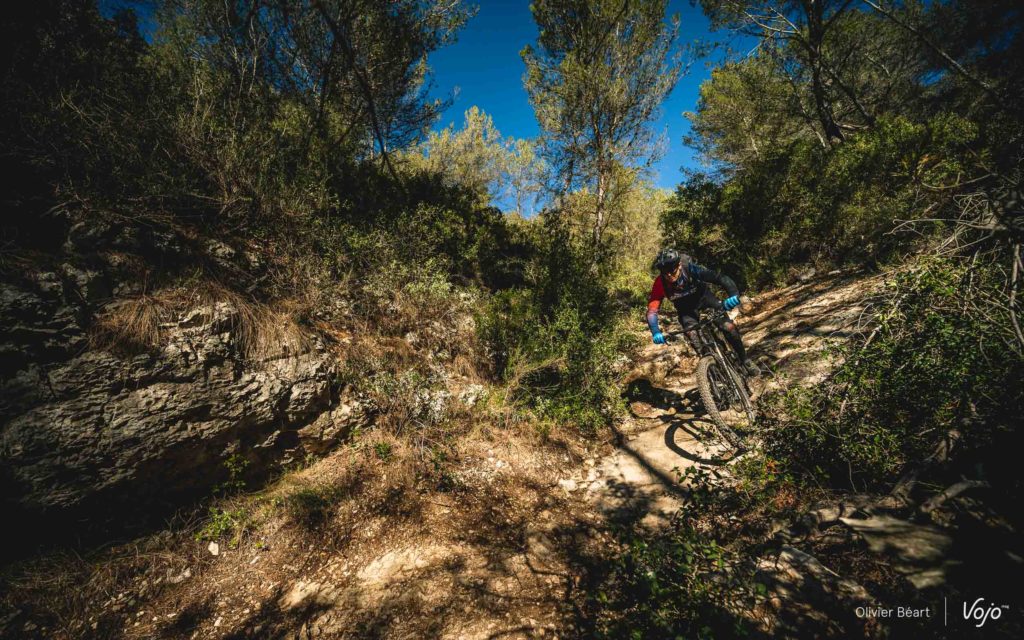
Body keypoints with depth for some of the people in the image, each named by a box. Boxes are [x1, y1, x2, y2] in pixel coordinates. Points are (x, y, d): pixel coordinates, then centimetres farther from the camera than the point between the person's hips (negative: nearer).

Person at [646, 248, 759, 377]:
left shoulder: (690, 269, -34)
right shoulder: (660, 284, -31)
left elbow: (719, 277, -40)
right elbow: (652, 311, -33)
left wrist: (734, 293, -59)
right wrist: (656, 333, -49)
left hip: (703, 297, -1)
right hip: (686, 309, 1)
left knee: (729, 327, -14)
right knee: (695, 339, -18)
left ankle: (744, 360, 9)